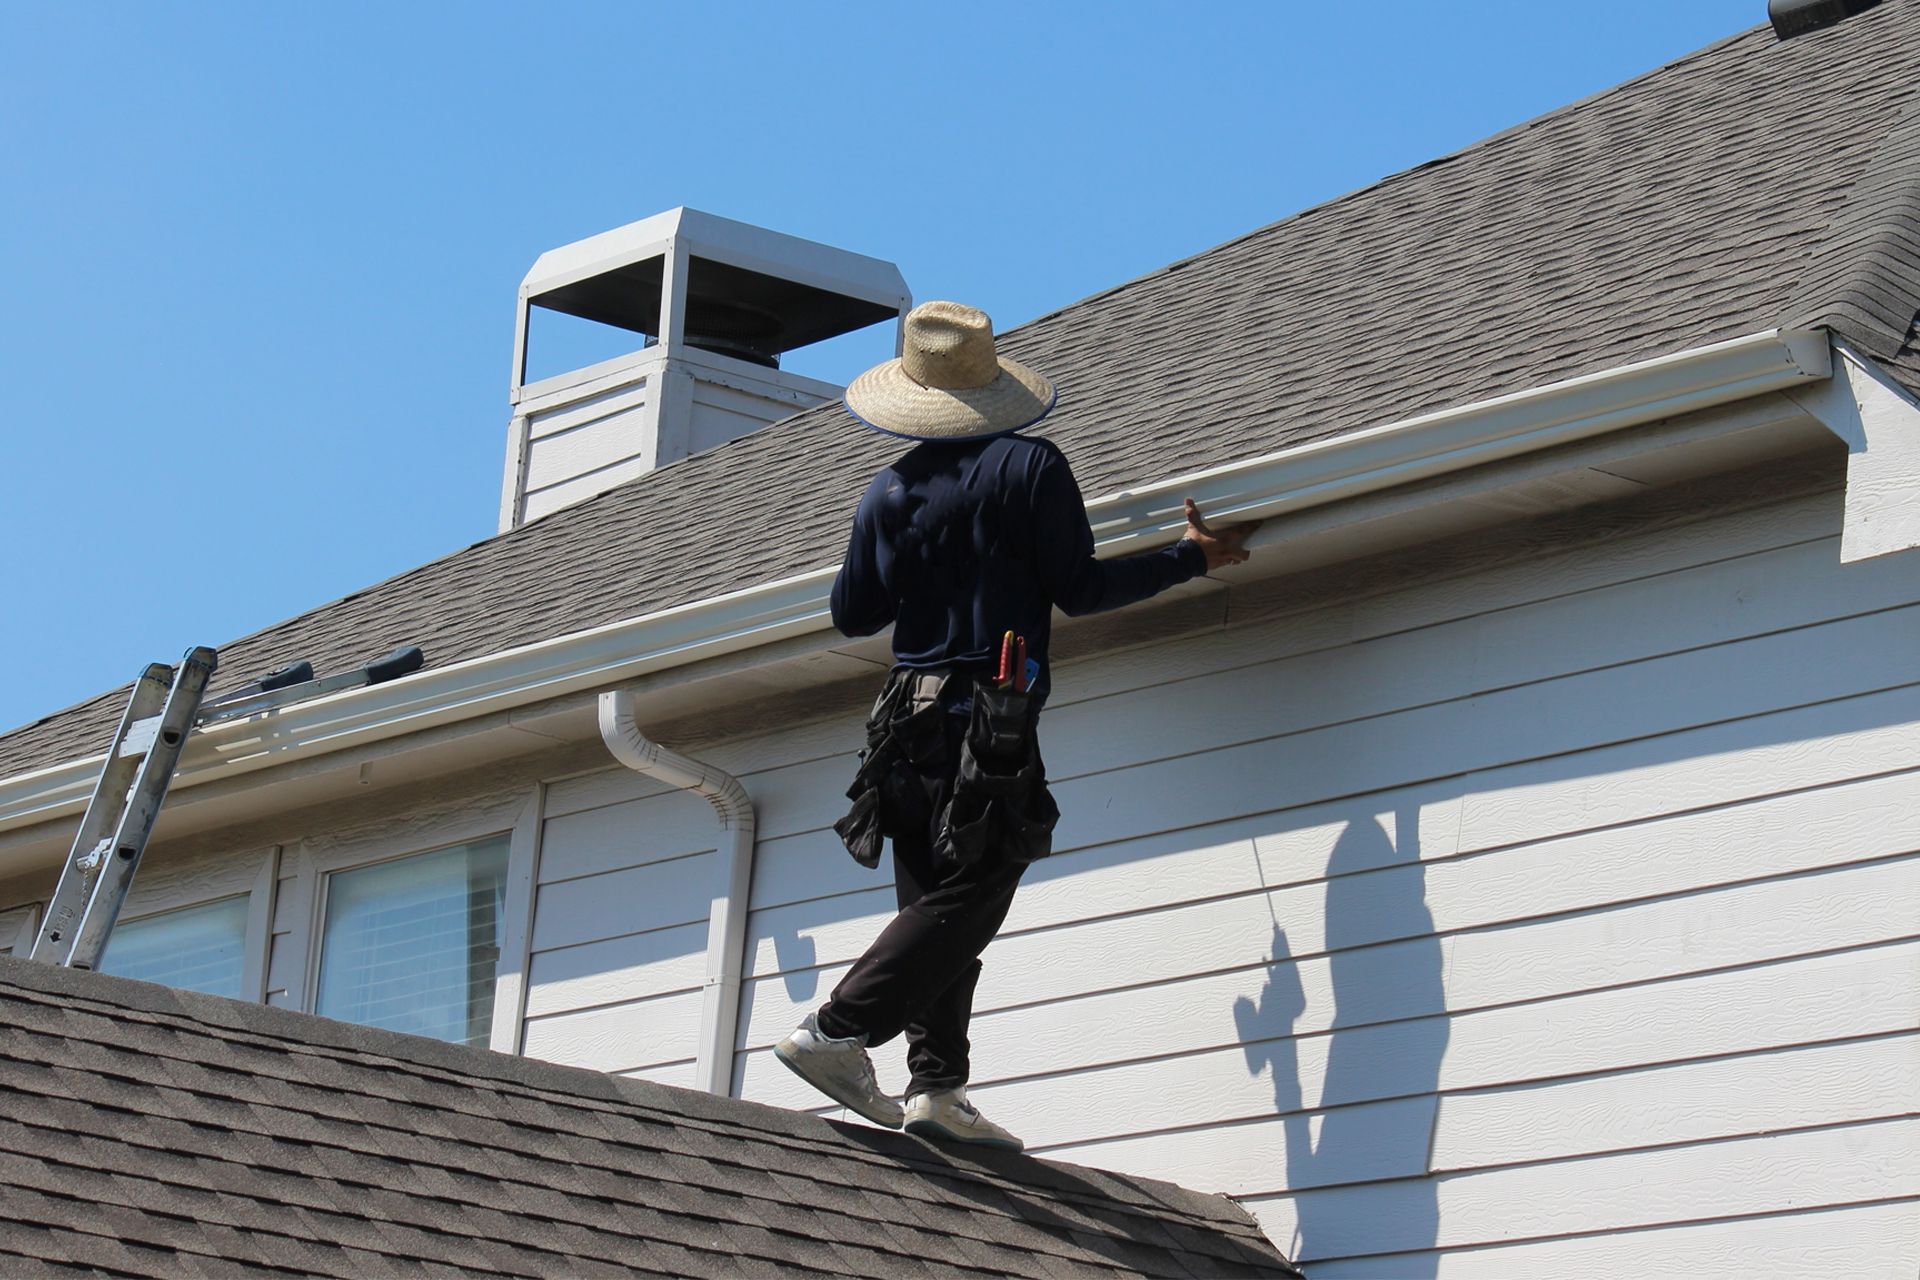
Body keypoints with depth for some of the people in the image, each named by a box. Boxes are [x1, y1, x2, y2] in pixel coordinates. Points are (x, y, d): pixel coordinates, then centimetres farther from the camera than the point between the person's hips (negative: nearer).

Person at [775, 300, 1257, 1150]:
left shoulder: (888, 490, 10)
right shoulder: (1029, 466, -4)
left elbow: (852, 616, 13)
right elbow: (1078, 589, -5)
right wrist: (1193, 556, 5)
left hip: (910, 717, 6)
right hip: (993, 719, -6)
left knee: (937, 905, 9)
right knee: (964, 901, -7)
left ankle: (935, 1086, 0)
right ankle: (838, 1030, -19)